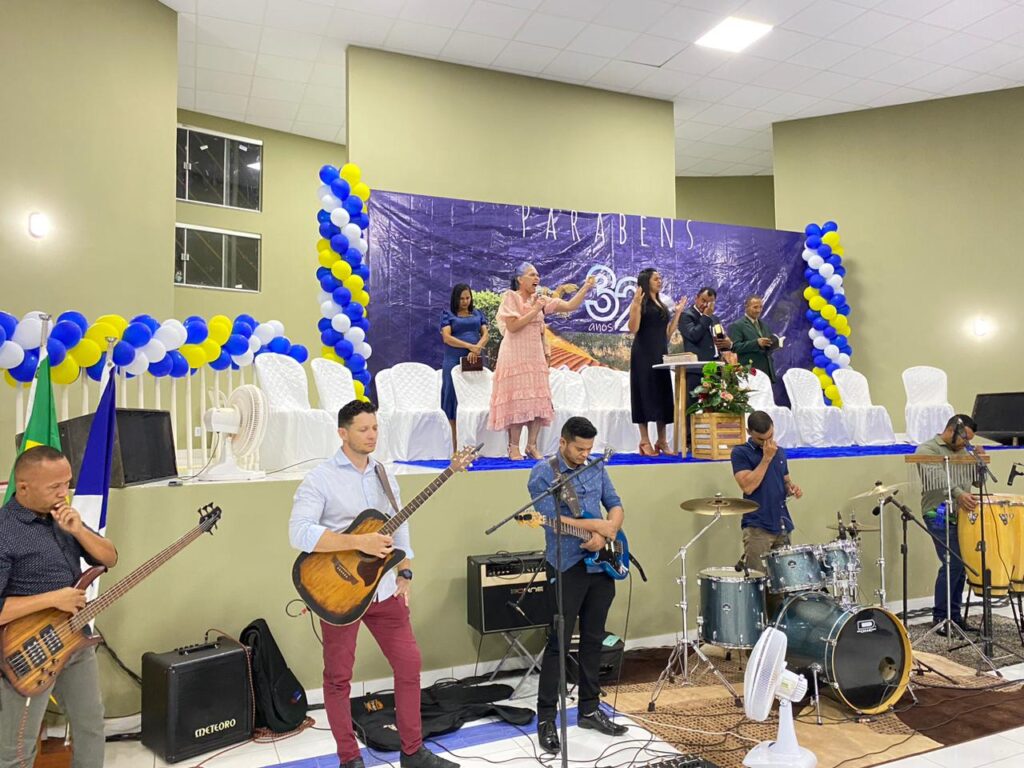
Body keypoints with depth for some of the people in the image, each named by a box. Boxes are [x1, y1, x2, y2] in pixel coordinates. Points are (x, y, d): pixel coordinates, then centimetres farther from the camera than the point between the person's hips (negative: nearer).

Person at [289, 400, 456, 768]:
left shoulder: (384, 476, 9)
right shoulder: (320, 479, -12)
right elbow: (298, 533, -23)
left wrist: (404, 573, 8)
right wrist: (358, 541, -27)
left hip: (385, 589, 6)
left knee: (409, 663, 9)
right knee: (339, 676, 7)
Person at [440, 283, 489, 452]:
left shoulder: (477, 313, 15)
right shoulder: (448, 314, 6)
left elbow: (485, 334, 6)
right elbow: (446, 337, -6)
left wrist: (477, 349, -13)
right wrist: (470, 346, -16)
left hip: (474, 361, 3)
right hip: (454, 362, -3)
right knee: (455, 400, -3)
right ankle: (455, 447, 0)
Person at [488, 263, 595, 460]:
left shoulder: (541, 300, 10)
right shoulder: (511, 297, -4)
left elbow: (570, 306, 6)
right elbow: (512, 326, -16)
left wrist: (586, 287, -2)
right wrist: (535, 310, -12)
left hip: (536, 357, 6)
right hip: (516, 357, -5)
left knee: (538, 401, 2)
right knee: (517, 401, -5)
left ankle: (531, 445, 10)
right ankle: (514, 447, 3)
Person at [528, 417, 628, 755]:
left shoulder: (597, 468, 8)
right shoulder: (542, 473, -10)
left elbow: (616, 505, 7)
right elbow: (550, 519, -19)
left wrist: (605, 535, -13)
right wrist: (597, 524, -16)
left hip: (601, 564, 6)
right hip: (566, 568, -6)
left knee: (593, 639, 14)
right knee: (558, 643, -1)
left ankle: (589, 709, 27)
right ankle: (546, 719, 10)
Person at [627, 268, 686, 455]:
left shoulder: (662, 305, 18)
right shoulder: (640, 303, -2)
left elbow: (667, 333, 17)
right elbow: (633, 329, -13)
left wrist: (677, 313, 16)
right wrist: (636, 304, -20)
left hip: (661, 354, 7)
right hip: (643, 354, -7)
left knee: (663, 395, 5)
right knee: (645, 394, -6)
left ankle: (662, 441, 10)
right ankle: (645, 442, -2)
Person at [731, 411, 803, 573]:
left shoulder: (780, 452, 12)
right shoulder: (740, 453, -6)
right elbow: (748, 486, -17)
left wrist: (792, 488, -1)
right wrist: (767, 457, -15)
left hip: (783, 525, 6)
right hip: (757, 527, -6)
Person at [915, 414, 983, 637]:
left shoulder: (962, 452, 21)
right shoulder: (927, 449, -4)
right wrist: (958, 493, -38)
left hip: (961, 515, 7)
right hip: (939, 516, -7)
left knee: (961, 566, 5)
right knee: (952, 564, -11)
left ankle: (954, 615, 17)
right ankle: (940, 618, 0)